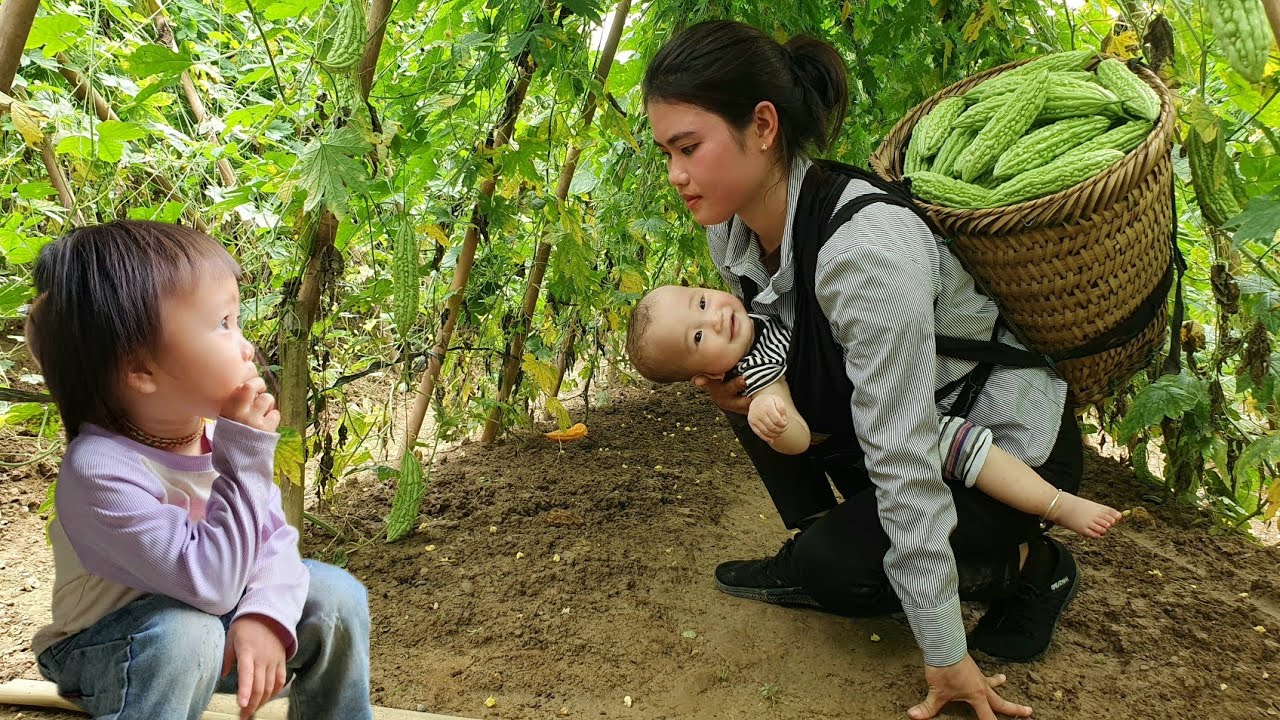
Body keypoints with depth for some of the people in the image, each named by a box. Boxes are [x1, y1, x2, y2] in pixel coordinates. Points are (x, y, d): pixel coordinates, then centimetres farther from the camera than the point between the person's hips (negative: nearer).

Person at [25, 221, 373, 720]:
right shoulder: (100, 468, -32)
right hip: (104, 653, -6)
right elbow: (209, 585, -35)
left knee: (335, 595, -8)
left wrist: (265, 614, -28)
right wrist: (245, 458, -35)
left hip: (213, 619, 6)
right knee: (186, 631, -36)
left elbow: (274, 537, -9)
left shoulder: (217, 427, -12)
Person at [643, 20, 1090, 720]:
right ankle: (811, 549, 9)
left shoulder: (866, 248, -37)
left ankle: (1031, 565, 3)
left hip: (1012, 444, -7)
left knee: (837, 567, -21)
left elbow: (905, 462, -33)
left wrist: (946, 655, -24)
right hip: (891, 420, 7)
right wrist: (731, 384, -17)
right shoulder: (734, 229, -11)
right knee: (748, 375, -6)